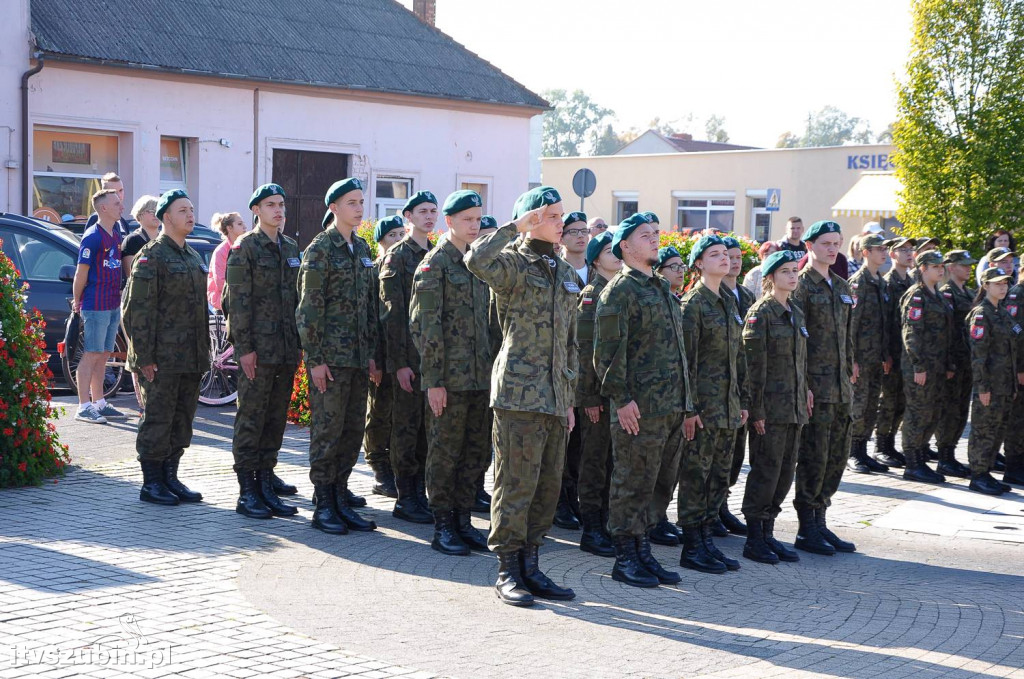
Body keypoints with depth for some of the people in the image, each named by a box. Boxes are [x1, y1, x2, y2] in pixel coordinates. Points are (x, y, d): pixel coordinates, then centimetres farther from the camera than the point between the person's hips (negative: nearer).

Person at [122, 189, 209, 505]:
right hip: (162, 360, -8)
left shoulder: (193, 257, 17)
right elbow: (138, 310, -14)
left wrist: (204, 352, 18)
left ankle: (170, 477, 21)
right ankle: (151, 482, 6)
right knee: (158, 420, -3)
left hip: (191, 358, 8)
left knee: (183, 420, 11)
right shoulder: (151, 256, -10)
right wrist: (144, 357, -18)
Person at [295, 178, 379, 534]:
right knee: (328, 429, -3)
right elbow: (308, 309, -11)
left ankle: (339, 498, 18)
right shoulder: (320, 249, -8)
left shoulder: (362, 249, 14)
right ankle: (323, 506, 5)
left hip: (358, 356, 7)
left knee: (353, 429, 9)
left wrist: (371, 352, 14)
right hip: (330, 357, -7)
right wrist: (315, 359, -15)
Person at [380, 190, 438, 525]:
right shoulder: (397, 256, -6)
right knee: (407, 425, -2)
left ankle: (420, 493, 17)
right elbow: (393, 312, -11)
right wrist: (400, 362, -16)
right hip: (409, 355, -6)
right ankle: (405, 499, 4)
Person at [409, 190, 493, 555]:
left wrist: (492, 368, 15)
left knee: (477, 453, 10)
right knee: (445, 453, 1)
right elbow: (425, 325, -12)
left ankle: (463, 521, 20)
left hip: (481, 377, 7)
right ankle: (443, 527, 9)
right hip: (449, 379, -7)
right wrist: (434, 379, -15)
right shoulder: (434, 264, -7)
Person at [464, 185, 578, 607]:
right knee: (516, 484, -4)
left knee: (549, 485, 10)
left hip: (553, 397, 8)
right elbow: (477, 261, -30)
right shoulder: (513, 264, -4)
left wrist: (569, 398, 19)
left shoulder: (565, 274, 18)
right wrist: (516, 227, -17)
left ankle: (530, 565, 20)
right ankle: (507, 571, 4)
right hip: (519, 393, -7)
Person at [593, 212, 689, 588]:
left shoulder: (662, 289, 19)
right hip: (639, 407, -9)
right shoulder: (619, 290, -8)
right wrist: (622, 398, -19)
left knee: (659, 482, 12)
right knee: (632, 482, -2)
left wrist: (684, 399, 20)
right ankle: (625, 558, 6)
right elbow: (608, 350, -14)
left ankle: (642, 551, 21)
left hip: (672, 405, 9)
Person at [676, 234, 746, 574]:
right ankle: (692, 548, 4)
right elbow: (686, 358, -14)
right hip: (704, 402, -8)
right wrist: (690, 408, -18)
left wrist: (742, 401, 15)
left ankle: (707, 541, 18)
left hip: (728, 403, 8)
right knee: (696, 474, -3)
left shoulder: (729, 301, 14)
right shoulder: (693, 303, -10)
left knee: (720, 475, 10)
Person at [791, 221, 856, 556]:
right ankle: (806, 529, 5)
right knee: (814, 456, -4)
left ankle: (820, 522, 19)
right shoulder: (801, 285, -8)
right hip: (815, 384, -8)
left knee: (837, 455, 10)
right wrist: (802, 384, -17)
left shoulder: (842, 287, 16)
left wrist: (850, 372, 16)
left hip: (841, 386, 8)